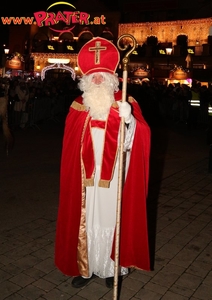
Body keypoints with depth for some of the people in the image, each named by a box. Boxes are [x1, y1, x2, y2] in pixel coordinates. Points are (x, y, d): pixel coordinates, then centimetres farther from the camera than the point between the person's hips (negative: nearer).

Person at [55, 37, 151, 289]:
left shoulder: (125, 105, -3)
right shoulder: (78, 107, 5)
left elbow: (133, 142, -14)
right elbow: (71, 147, 11)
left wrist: (128, 119, -32)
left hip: (112, 179, -2)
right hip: (86, 179, 3)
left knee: (110, 219, 7)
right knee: (85, 220, 9)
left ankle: (111, 267, 25)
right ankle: (85, 267, 25)